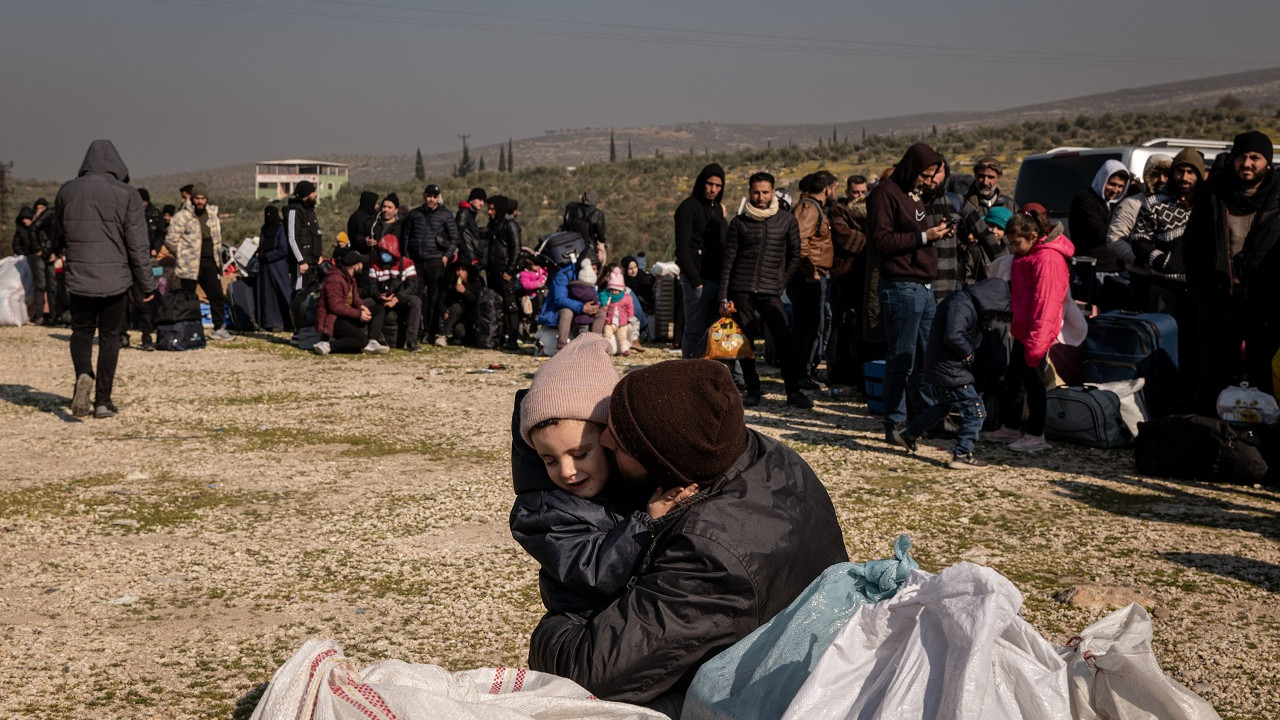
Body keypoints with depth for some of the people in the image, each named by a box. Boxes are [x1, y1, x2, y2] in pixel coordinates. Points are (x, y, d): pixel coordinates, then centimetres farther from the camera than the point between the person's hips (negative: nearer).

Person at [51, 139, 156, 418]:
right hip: (116, 280, -2)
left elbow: (57, 235, 17)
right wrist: (147, 284, 0)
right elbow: (138, 245, -8)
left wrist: (59, 252, 40)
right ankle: (103, 401, 11)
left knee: (81, 331, 16)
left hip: (78, 278, 2)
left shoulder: (67, 191, 2)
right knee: (110, 337, 10)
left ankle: (83, 375, -13)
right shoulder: (126, 194, -6)